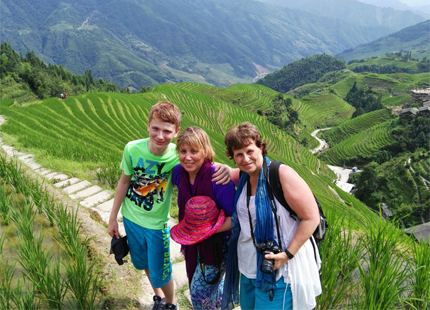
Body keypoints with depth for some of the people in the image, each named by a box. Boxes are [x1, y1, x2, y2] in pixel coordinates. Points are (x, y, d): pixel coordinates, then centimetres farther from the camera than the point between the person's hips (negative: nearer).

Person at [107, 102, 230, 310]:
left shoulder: (178, 155, -25)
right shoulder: (132, 149, -21)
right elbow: (124, 182, -7)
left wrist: (222, 168, -45)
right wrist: (112, 218, 2)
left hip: (157, 224, -3)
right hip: (130, 219, 3)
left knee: (160, 274, 10)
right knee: (142, 263, 24)